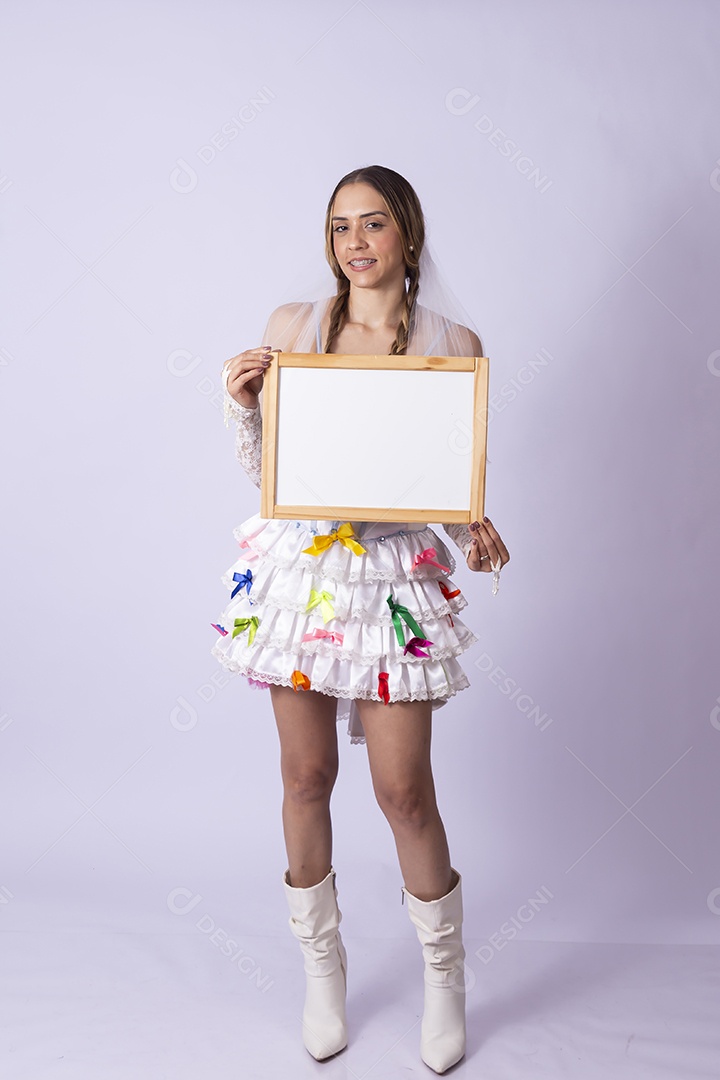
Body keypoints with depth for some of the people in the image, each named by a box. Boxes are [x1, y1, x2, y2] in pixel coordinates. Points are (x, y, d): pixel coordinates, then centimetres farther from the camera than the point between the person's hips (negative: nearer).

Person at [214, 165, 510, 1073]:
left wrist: (476, 534, -14)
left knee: (404, 792, 2)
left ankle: (444, 976, 28)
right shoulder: (290, 326, 4)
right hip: (298, 567, 2)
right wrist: (241, 404, -9)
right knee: (306, 776, 10)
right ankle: (321, 965, 34)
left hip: (397, 575, -1)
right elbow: (262, 470, 8)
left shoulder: (454, 344, 2)